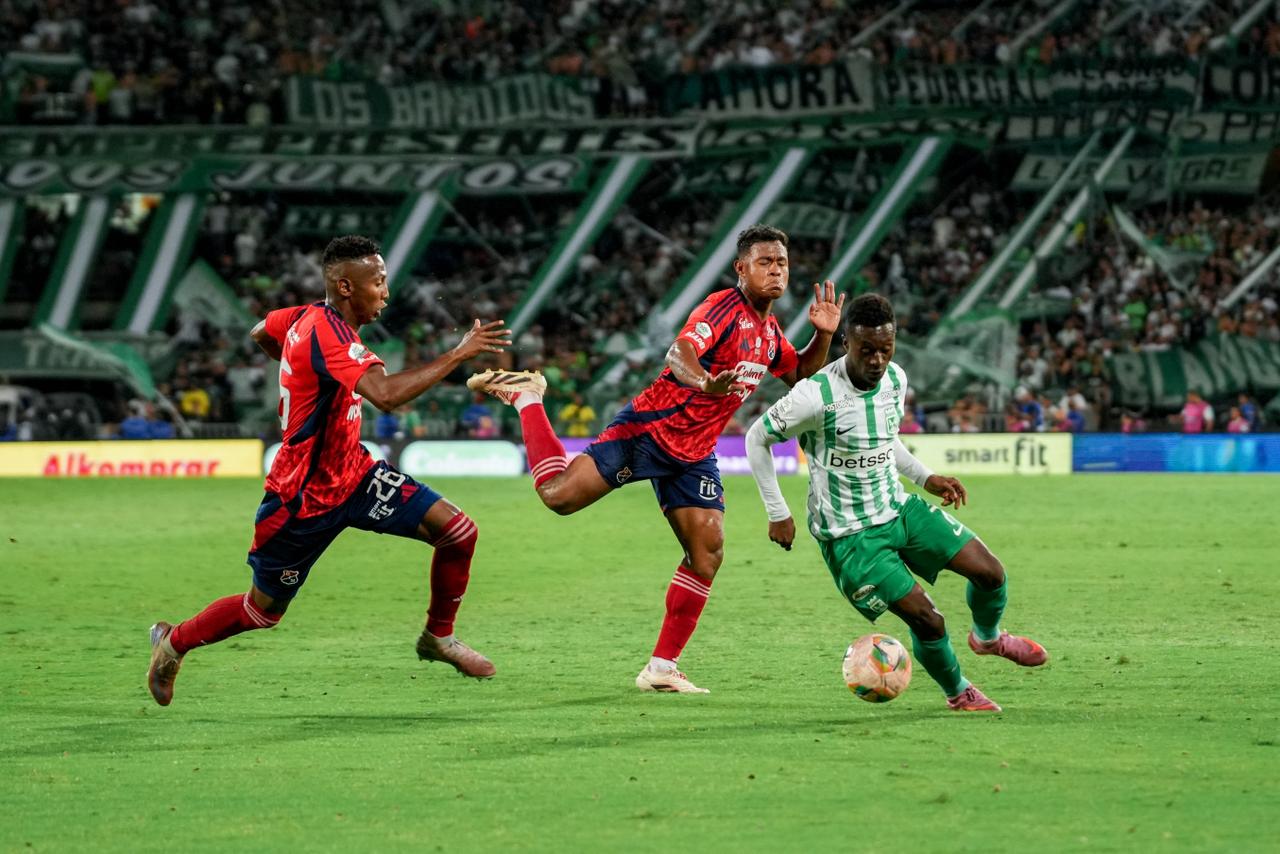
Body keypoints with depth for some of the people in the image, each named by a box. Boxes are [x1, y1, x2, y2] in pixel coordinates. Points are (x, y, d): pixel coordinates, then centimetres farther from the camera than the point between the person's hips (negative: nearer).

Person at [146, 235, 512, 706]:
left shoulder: (310, 316, 0)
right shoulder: (327, 333, -29)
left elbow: (260, 334, 22)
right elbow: (387, 395, -43)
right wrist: (458, 354, -39)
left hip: (351, 473, 8)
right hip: (303, 499, -8)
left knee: (458, 531, -6)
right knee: (263, 610, 10)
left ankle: (438, 637, 16)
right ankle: (173, 642, 36)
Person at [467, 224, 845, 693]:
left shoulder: (770, 329, 10)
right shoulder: (724, 308, -17)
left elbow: (801, 375, 28)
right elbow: (678, 354, -34)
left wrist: (823, 335, 8)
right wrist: (707, 384, -56)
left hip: (693, 454, 7)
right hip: (651, 427, -7)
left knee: (708, 552, -3)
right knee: (558, 495, -13)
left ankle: (662, 668, 3)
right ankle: (526, 396, 13)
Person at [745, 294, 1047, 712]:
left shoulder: (895, 379, -2)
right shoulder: (817, 396, -24)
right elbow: (757, 438, -11)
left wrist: (926, 477, 11)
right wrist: (778, 514, -9)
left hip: (899, 508, 7)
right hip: (849, 534, -7)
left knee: (990, 572, -1)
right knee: (927, 621, -14)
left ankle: (988, 637, 33)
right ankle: (957, 693, 17)